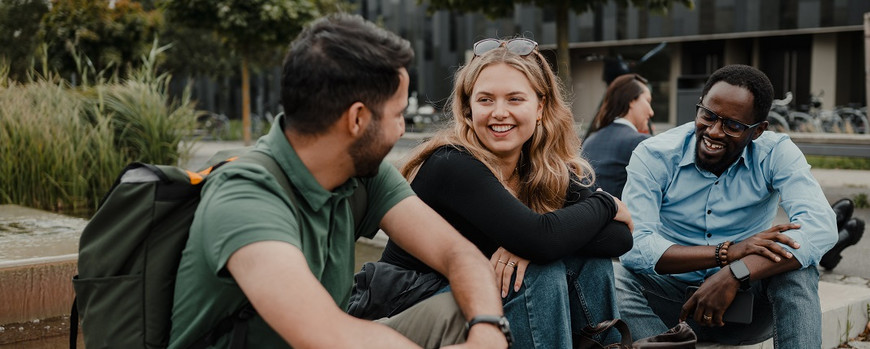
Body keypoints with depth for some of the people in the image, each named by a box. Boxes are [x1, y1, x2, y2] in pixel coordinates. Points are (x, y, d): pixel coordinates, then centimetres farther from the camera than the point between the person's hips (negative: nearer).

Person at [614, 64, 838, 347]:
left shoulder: (776, 154, -9)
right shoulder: (653, 156, -11)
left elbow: (821, 227, -26)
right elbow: (635, 246, -22)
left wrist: (735, 274, -38)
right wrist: (727, 252, -32)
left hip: (747, 298, 0)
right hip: (673, 300, 0)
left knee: (796, 268, -29)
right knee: (616, 282, -29)